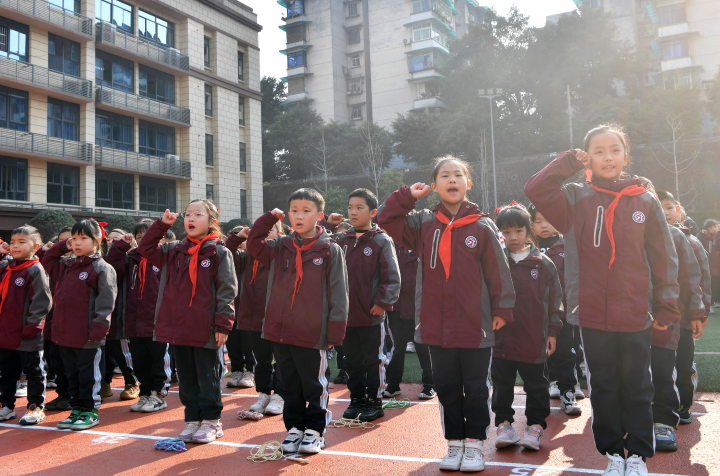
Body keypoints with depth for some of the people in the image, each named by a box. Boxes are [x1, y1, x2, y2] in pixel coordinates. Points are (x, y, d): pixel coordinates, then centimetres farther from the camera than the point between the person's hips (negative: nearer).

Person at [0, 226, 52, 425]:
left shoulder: (35, 270, -14)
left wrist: (31, 327, -19)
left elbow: (42, 302, -17)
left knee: (33, 372, 6)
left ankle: (36, 407, 16)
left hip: (27, 337, -7)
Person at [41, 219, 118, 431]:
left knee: (89, 374, 4)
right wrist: (62, 246, 14)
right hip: (64, 333, 7)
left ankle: (90, 411, 15)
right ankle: (77, 409, 27)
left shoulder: (102, 268, -11)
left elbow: (105, 302, -15)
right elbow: (47, 261, 29)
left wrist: (98, 328, -20)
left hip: (88, 336, -7)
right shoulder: (65, 265, 12)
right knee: (71, 373, 16)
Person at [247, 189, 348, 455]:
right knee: (288, 385, 14)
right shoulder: (280, 247, 8)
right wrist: (269, 219, 6)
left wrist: (335, 332, -8)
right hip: (280, 332, 4)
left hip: (312, 334, -4)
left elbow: (338, 294, -5)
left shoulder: (330, 250, -4)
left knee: (314, 385, 8)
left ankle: (314, 430, 21)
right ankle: (294, 428, 27)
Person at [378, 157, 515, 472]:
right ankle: (454, 443, 27)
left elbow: (498, 271, -1)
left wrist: (502, 309, -2)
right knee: (446, 387, 13)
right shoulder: (422, 223, 4)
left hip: (476, 326, -2)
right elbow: (386, 220, 2)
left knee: (475, 388, 9)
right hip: (436, 326, 2)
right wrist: (407, 196, -4)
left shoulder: (482, 226, -3)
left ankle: (474, 443, 24)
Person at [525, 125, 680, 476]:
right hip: (592, 314, 0)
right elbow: (535, 189, -15)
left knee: (637, 388, 10)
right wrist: (570, 162, -7)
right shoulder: (575, 198, 1)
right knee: (603, 387, 11)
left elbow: (664, 258, 4)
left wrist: (666, 305, 2)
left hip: (635, 315, 0)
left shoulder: (645, 201, 2)